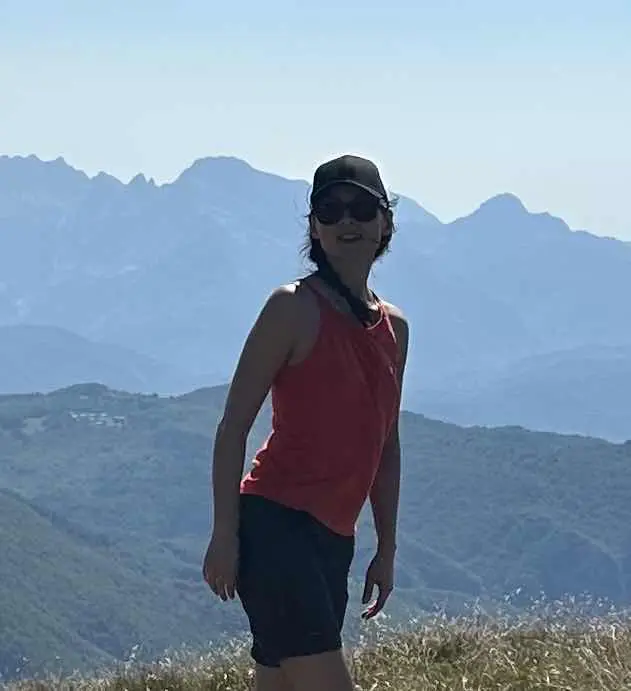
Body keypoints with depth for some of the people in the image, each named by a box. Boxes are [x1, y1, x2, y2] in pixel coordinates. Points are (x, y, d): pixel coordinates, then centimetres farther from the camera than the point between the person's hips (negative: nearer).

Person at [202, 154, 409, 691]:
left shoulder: (393, 327, 16)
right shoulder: (295, 308, -6)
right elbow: (233, 427, -7)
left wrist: (387, 550, 22)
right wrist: (225, 535, -13)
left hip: (334, 540, 8)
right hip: (274, 525, -7)